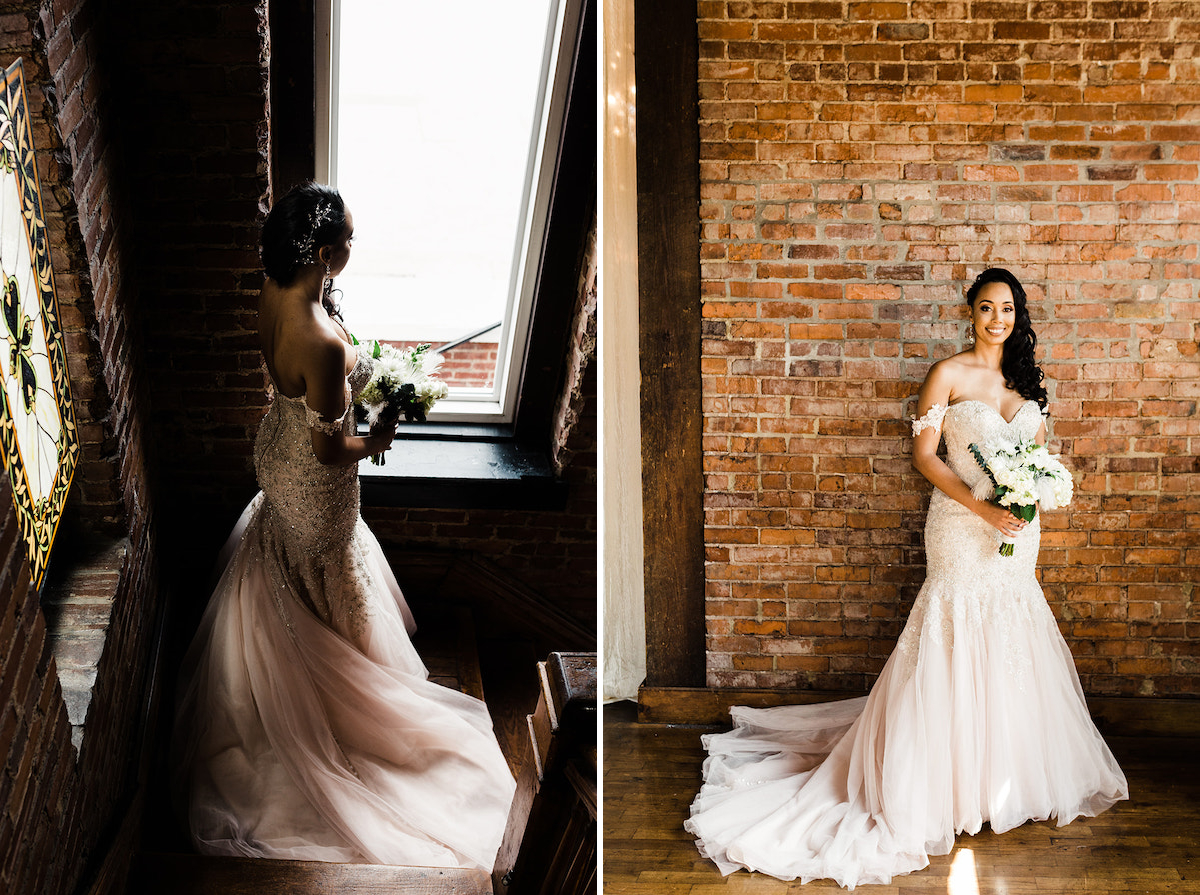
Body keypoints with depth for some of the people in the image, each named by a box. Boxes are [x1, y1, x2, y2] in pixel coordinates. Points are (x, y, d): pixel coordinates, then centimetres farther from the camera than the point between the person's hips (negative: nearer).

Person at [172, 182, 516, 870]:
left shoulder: (275, 291, -17)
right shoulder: (323, 344, -43)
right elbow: (329, 450, -30)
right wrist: (379, 440, -13)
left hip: (276, 449, 8)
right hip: (315, 486, -8)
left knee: (285, 570, 33)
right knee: (324, 585, 20)